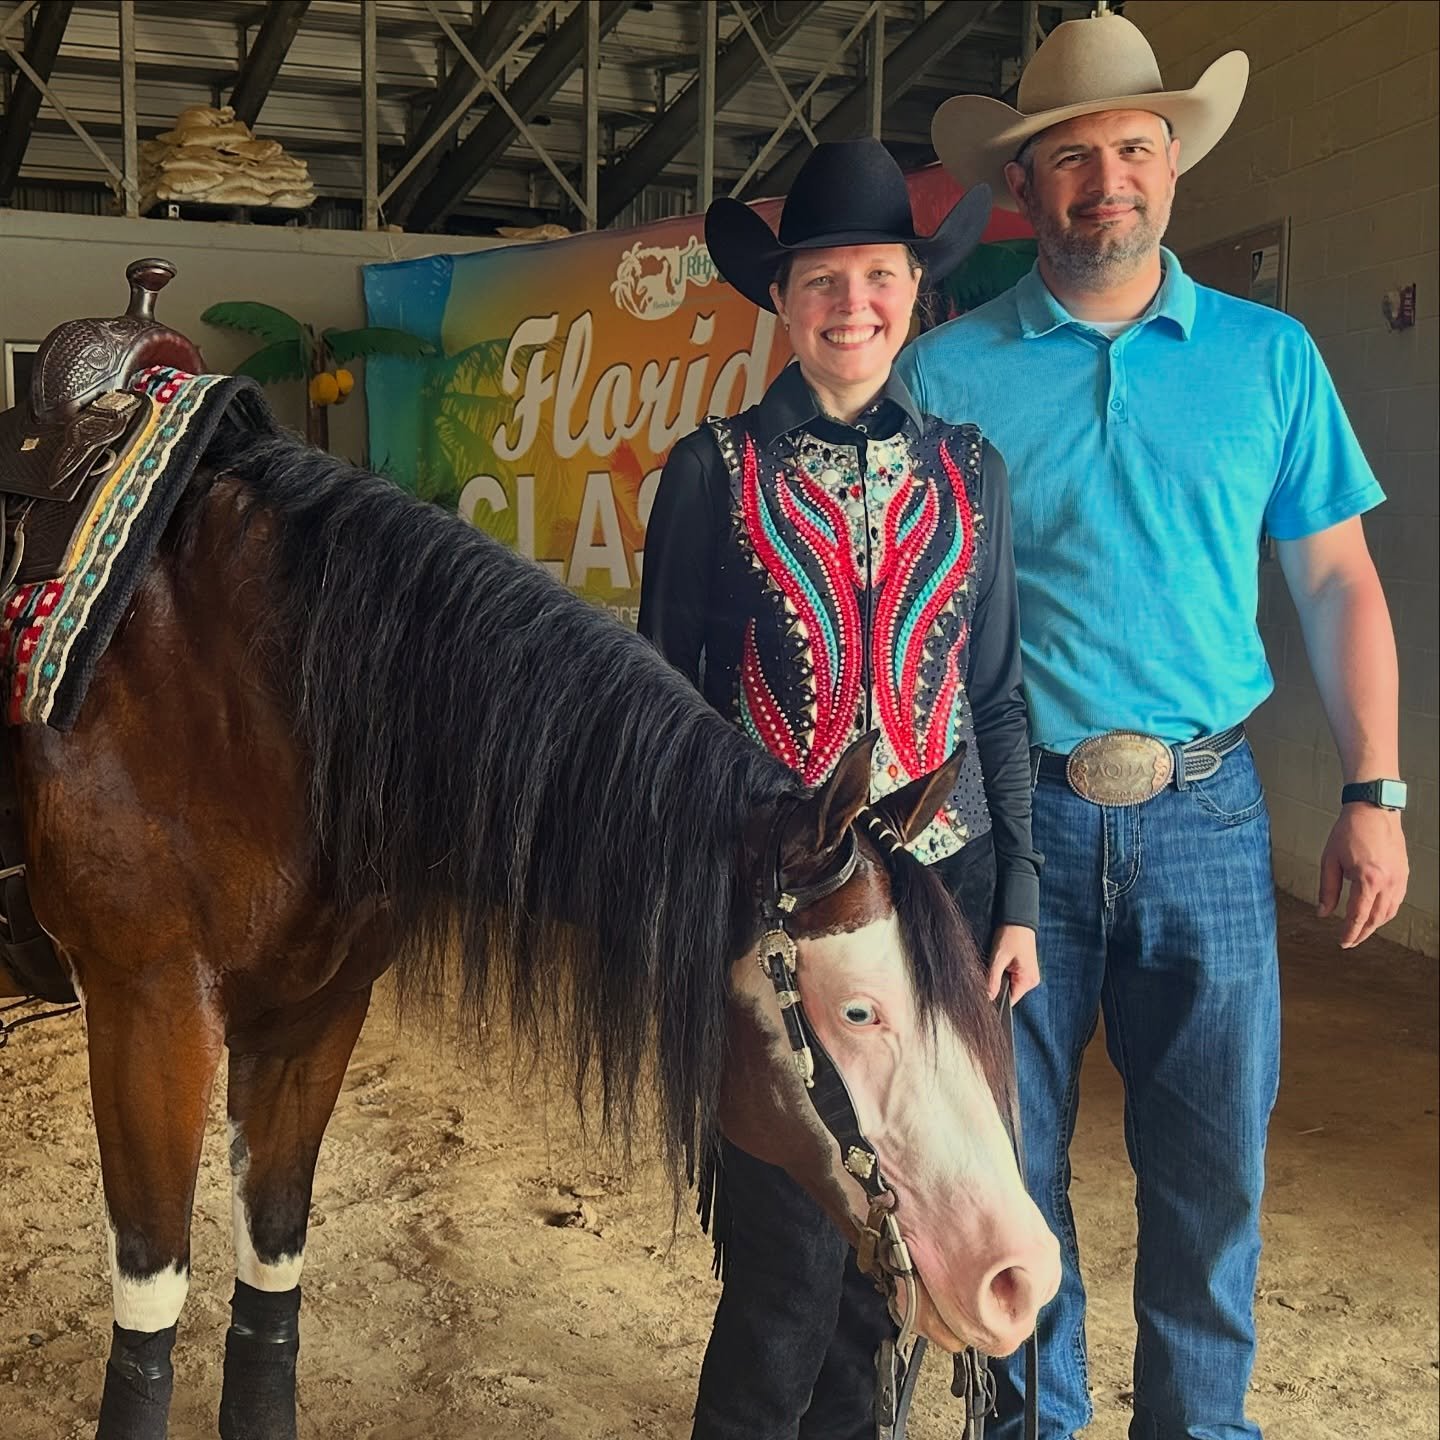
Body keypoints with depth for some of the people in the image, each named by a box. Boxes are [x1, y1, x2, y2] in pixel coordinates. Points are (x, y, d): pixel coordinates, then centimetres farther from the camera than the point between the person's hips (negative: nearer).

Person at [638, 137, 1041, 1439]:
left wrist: (1017, 902, 5)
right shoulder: (714, 472, -3)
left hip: (941, 885, 3)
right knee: (794, 1240, 0)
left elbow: (1000, 696, 8)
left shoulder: (969, 470, 5)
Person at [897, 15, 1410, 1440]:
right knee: (1013, 1159, 11)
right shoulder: (946, 373, 0)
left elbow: (1339, 584, 8)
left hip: (1204, 815, 1)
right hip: (1007, 813, -1)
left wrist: (1374, 796, 0)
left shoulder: (1269, 358, 5)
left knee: (1211, 1164, 10)